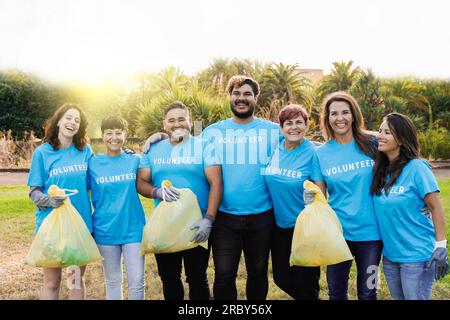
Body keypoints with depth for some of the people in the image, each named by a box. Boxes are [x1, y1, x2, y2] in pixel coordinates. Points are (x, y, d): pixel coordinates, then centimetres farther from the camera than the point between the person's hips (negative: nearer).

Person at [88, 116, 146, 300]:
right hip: (105, 230, 1)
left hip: (133, 228, 0)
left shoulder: (135, 160, 0)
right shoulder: (93, 163, 0)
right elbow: (88, 195, 6)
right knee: (112, 282, 14)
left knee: (137, 282, 3)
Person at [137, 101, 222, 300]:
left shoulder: (203, 146, -4)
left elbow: (216, 182, -12)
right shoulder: (153, 150, 8)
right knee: (169, 280, 16)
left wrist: (208, 219, -22)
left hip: (197, 227, -3)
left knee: (197, 279, 9)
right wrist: (156, 192, -18)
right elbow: (140, 182, 5)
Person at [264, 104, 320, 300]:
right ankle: (306, 296, 42)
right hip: (279, 225, 5)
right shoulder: (273, 148, -2)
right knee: (281, 278, 15)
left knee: (304, 283, 6)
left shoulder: (312, 153, -13)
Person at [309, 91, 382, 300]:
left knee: (367, 293, 13)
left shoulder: (372, 144, -3)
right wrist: (310, 199, -17)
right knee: (336, 292, 14)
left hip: (370, 230, -1)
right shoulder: (321, 153, 0)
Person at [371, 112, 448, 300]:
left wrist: (440, 247, -13)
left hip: (416, 255, -6)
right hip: (390, 254, 6)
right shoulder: (380, 170, 3)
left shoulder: (417, 168, -14)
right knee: (398, 298, 18)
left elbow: (436, 208, -11)